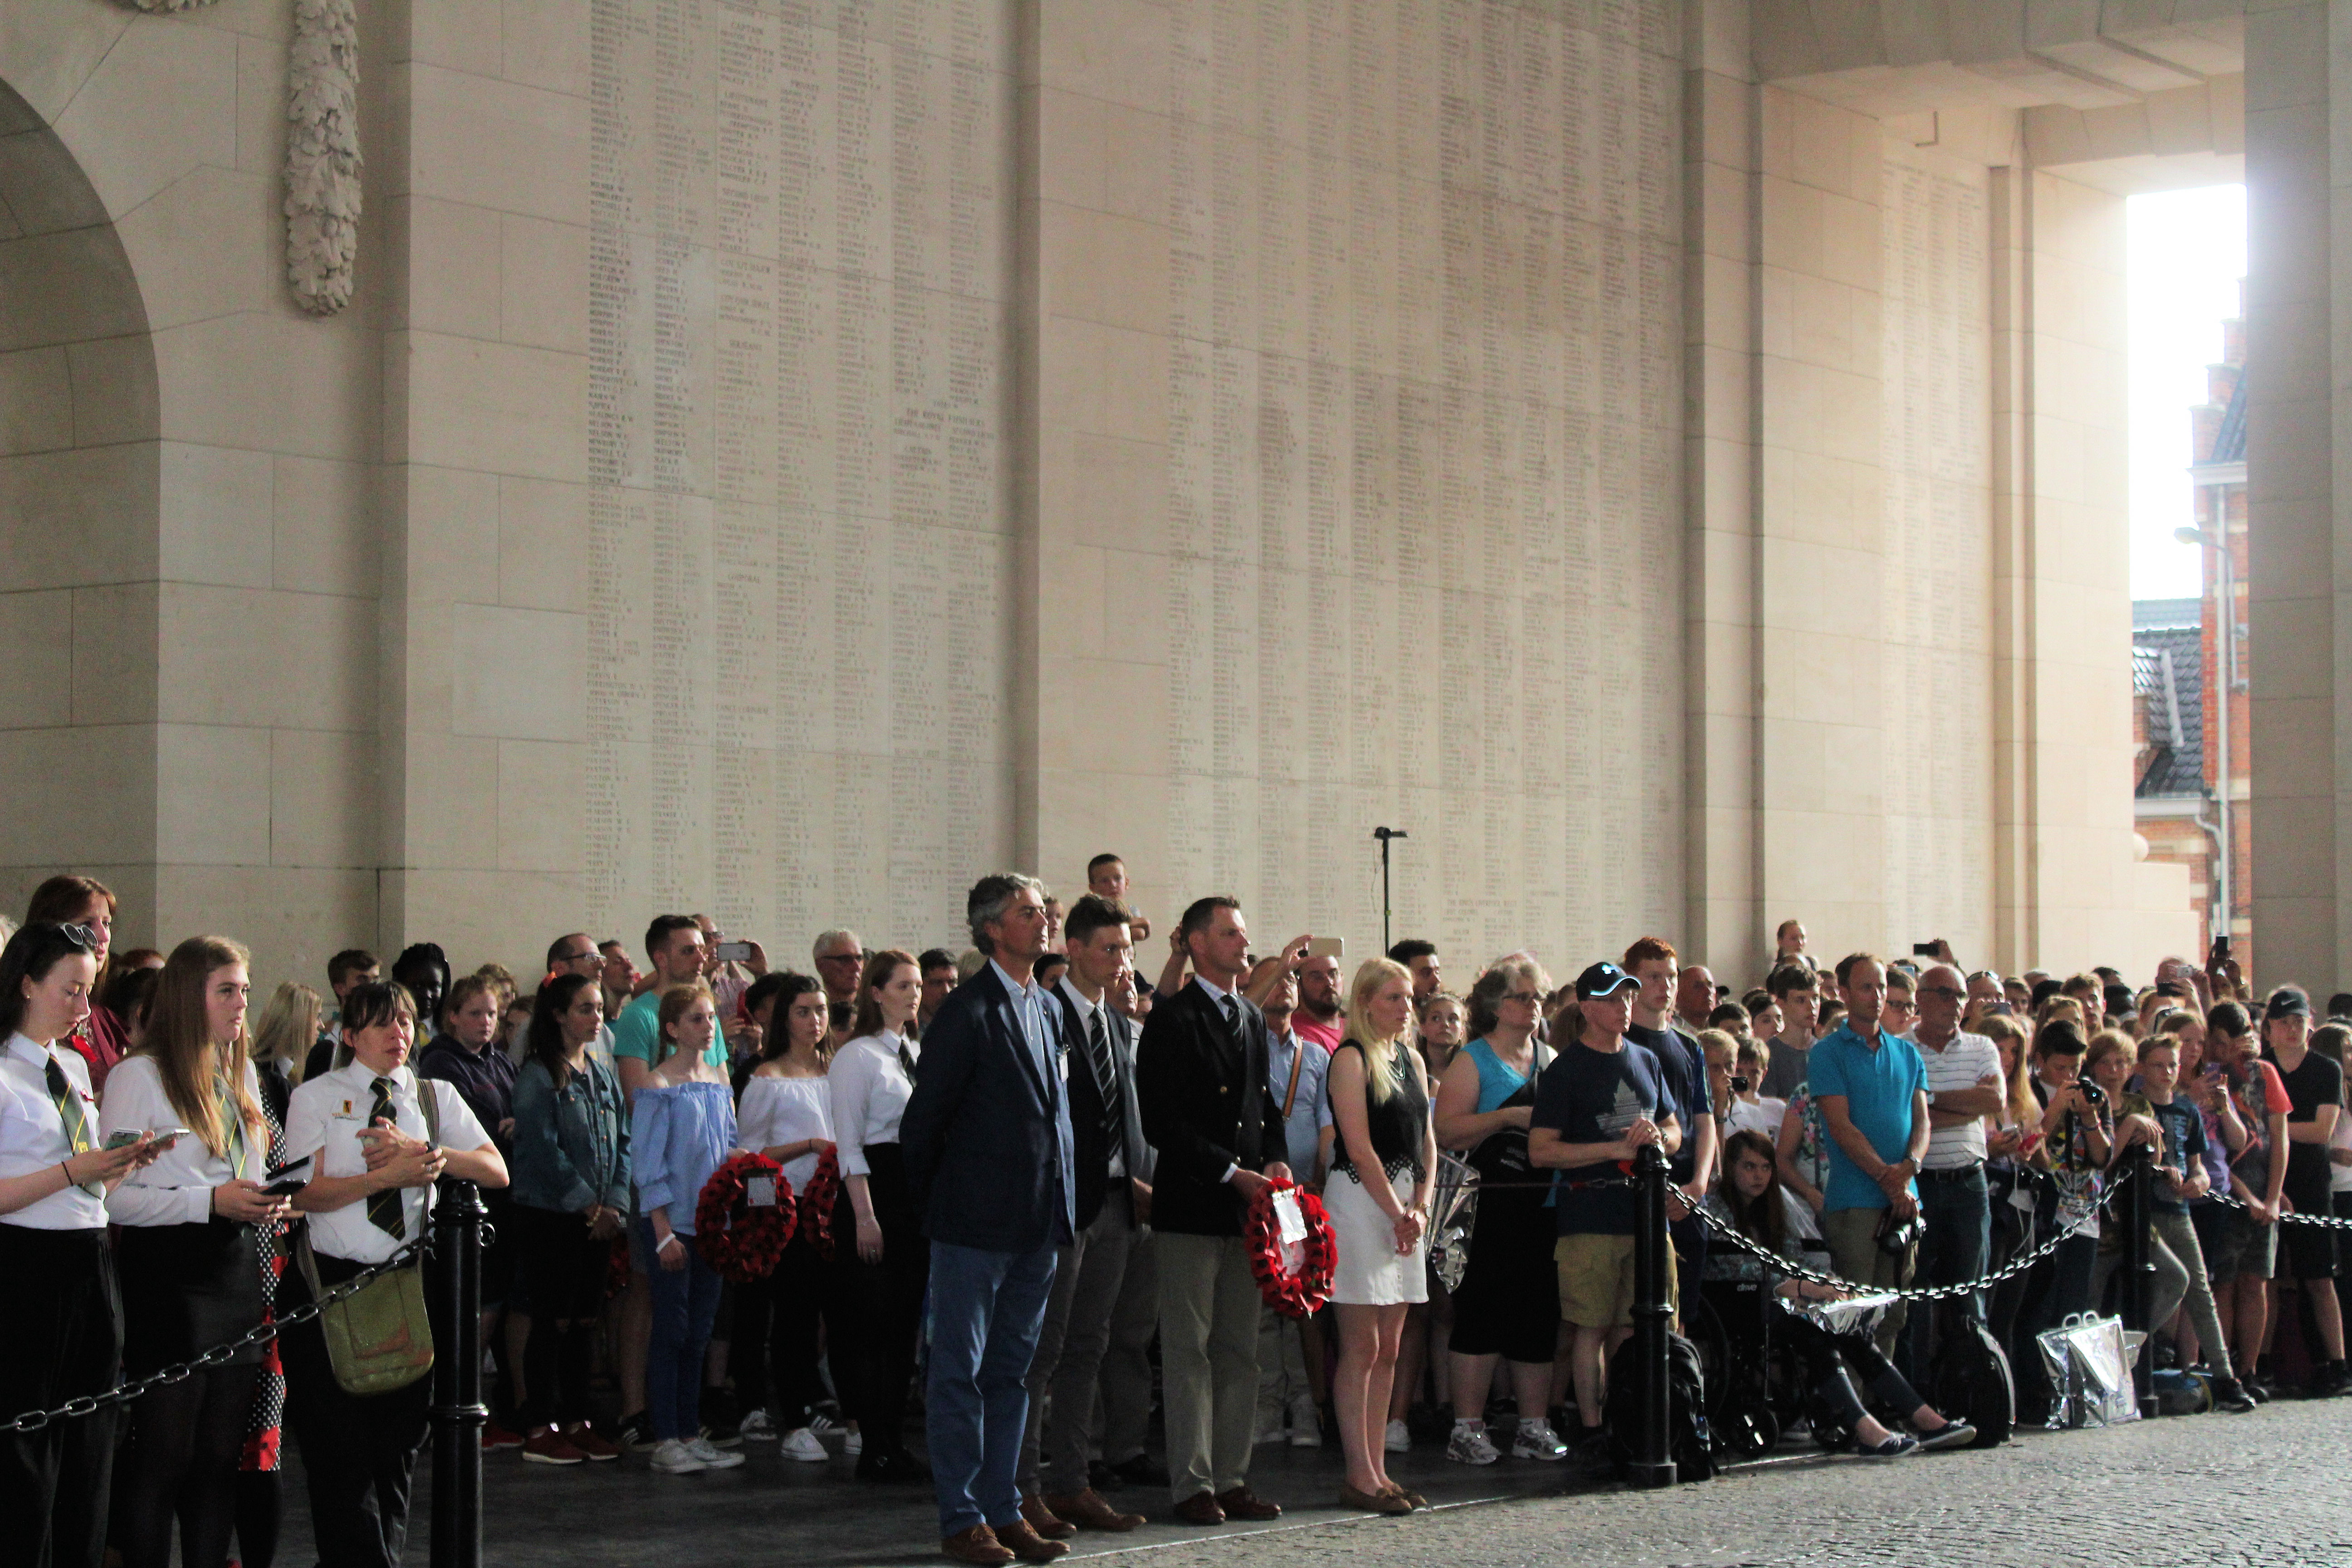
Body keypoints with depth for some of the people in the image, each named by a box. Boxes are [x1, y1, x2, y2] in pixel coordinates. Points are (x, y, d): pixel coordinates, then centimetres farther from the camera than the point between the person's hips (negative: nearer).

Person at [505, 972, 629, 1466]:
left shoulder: (604, 1075, 13)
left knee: (585, 1320, 9)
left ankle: (576, 1422, 16)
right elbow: (543, 1151, -14)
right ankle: (539, 1430, 2)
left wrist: (614, 1204, -2)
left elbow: (622, 1143, 12)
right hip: (549, 1215, -6)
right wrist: (589, 1205, -13)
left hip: (597, 1217, 6)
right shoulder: (538, 1076, -8)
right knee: (552, 1320, -4)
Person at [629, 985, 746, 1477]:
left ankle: (690, 1433, 16)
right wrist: (664, 1232, -14)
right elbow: (647, 1163, -10)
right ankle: (665, 1440, 2)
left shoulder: (719, 1081, 10)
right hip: (671, 1221, -6)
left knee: (699, 1330, 9)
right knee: (671, 1330, -3)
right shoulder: (657, 1087, -8)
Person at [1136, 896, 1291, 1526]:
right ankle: (1193, 1484, 1)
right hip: (1192, 1207, -7)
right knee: (1189, 1350, -3)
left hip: (1246, 1205, 7)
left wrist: (1274, 1162, 3)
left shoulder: (1253, 1020, 17)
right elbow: (1162, 1124, -12)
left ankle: (1232, 1480, 13)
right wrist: (1232, 1174, -15)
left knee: (1240, 1351, 8)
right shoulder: (1172, 1020, -6)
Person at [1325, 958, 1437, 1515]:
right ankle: (1359, 1477, -4)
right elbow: (1360, 1146, -12)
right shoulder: (1351, 1058, -7)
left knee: (1388, 1348, 7)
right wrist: (1398, 1214, -12)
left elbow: (1426, 1141, 15)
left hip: (1404, 1206, 8)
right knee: (1361, 1347, -6)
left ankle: (1377, 1470, 10)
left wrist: (1421, 1207, 0)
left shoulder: (1410, 1060, 16)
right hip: (1360, 1199, -8)